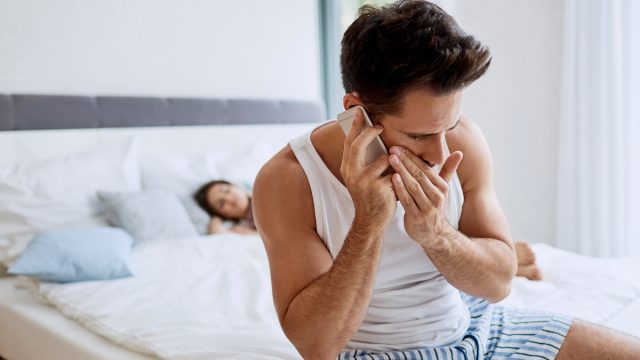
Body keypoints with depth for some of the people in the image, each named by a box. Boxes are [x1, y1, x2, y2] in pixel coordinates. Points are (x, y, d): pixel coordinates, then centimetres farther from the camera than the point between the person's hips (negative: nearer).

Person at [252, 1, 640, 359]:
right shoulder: (287, 181, -22)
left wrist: (434, 233, -27)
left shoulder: (462, 139, -12)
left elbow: (500, 282, -7)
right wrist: (369, 224, -33)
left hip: (474, 322, 5)